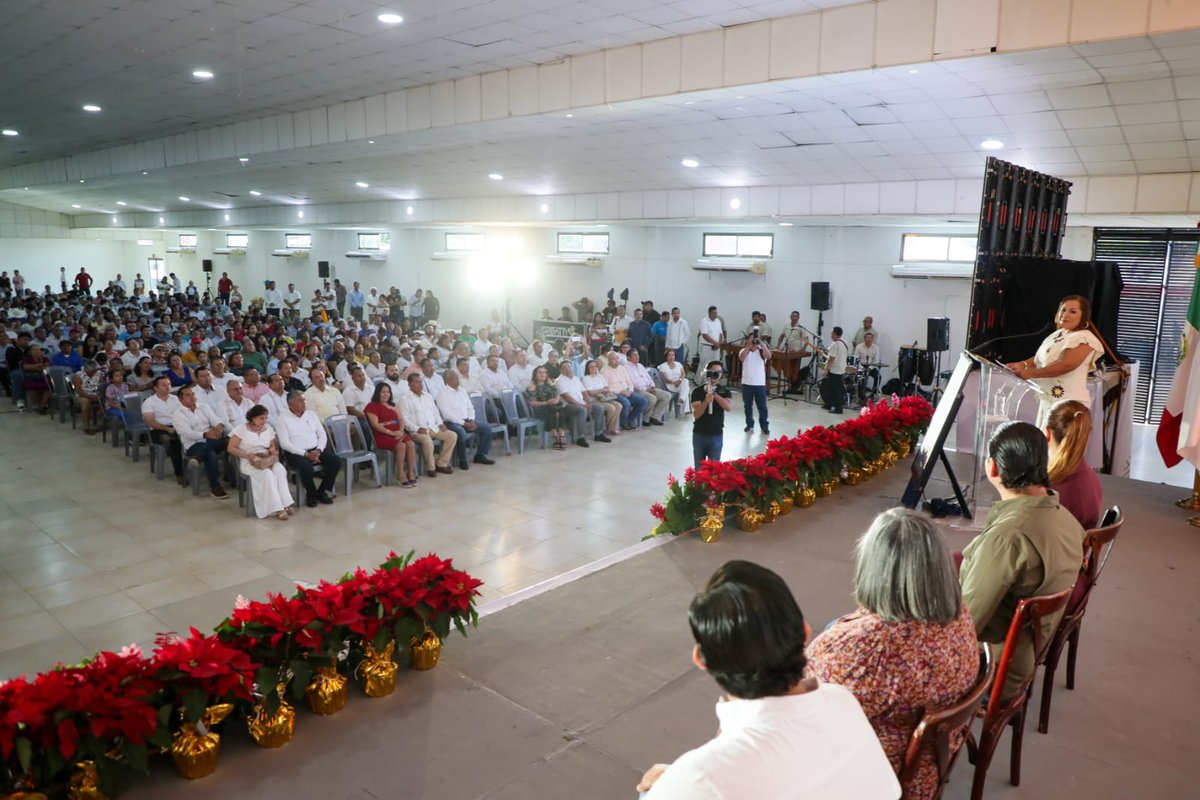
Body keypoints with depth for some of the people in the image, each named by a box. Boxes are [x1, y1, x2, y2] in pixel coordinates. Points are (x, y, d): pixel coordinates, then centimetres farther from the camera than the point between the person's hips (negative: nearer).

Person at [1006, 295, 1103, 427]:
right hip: (1048, 399, 9)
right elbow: (1041, 358, 20)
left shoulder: (1084, 338, -10)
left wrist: (1030, 373, -21)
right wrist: (1023, 364, -1)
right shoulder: (1058, 334, 17)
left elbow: (1066, 365, -21)